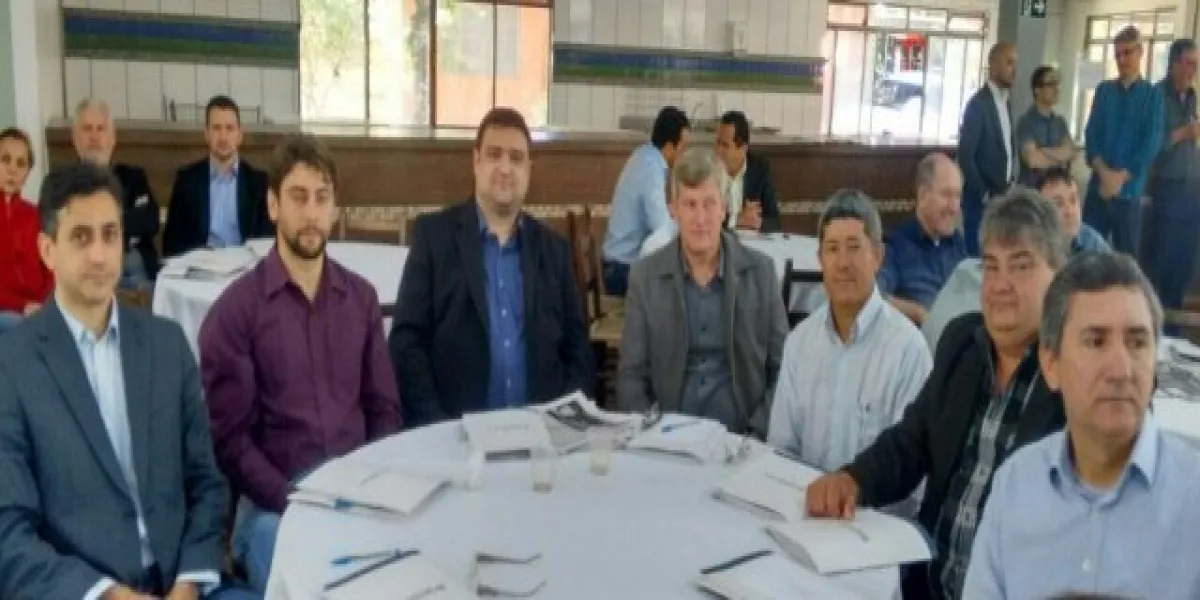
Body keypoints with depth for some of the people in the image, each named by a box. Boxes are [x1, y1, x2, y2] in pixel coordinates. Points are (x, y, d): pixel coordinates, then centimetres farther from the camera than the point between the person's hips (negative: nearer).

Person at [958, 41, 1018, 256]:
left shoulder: (1006, 102, 12)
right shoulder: (978, 103, -13)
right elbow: (965, 155, -17)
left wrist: (1010, 185, 9)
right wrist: (983, 194, -14)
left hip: (1002, 195, 7)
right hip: (981, 198, -7)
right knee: (978, 252, -4)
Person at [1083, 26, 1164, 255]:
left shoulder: (1153, 95, 4)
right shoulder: (1104, 90, 10)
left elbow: (1152, 143, -4)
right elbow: (1091, 133, 2)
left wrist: (1121, 176, -13)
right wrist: (1104, 172, -12)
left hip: (1129, 189, -1)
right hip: (1098, 185, 2)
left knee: (1127, 255, 2)